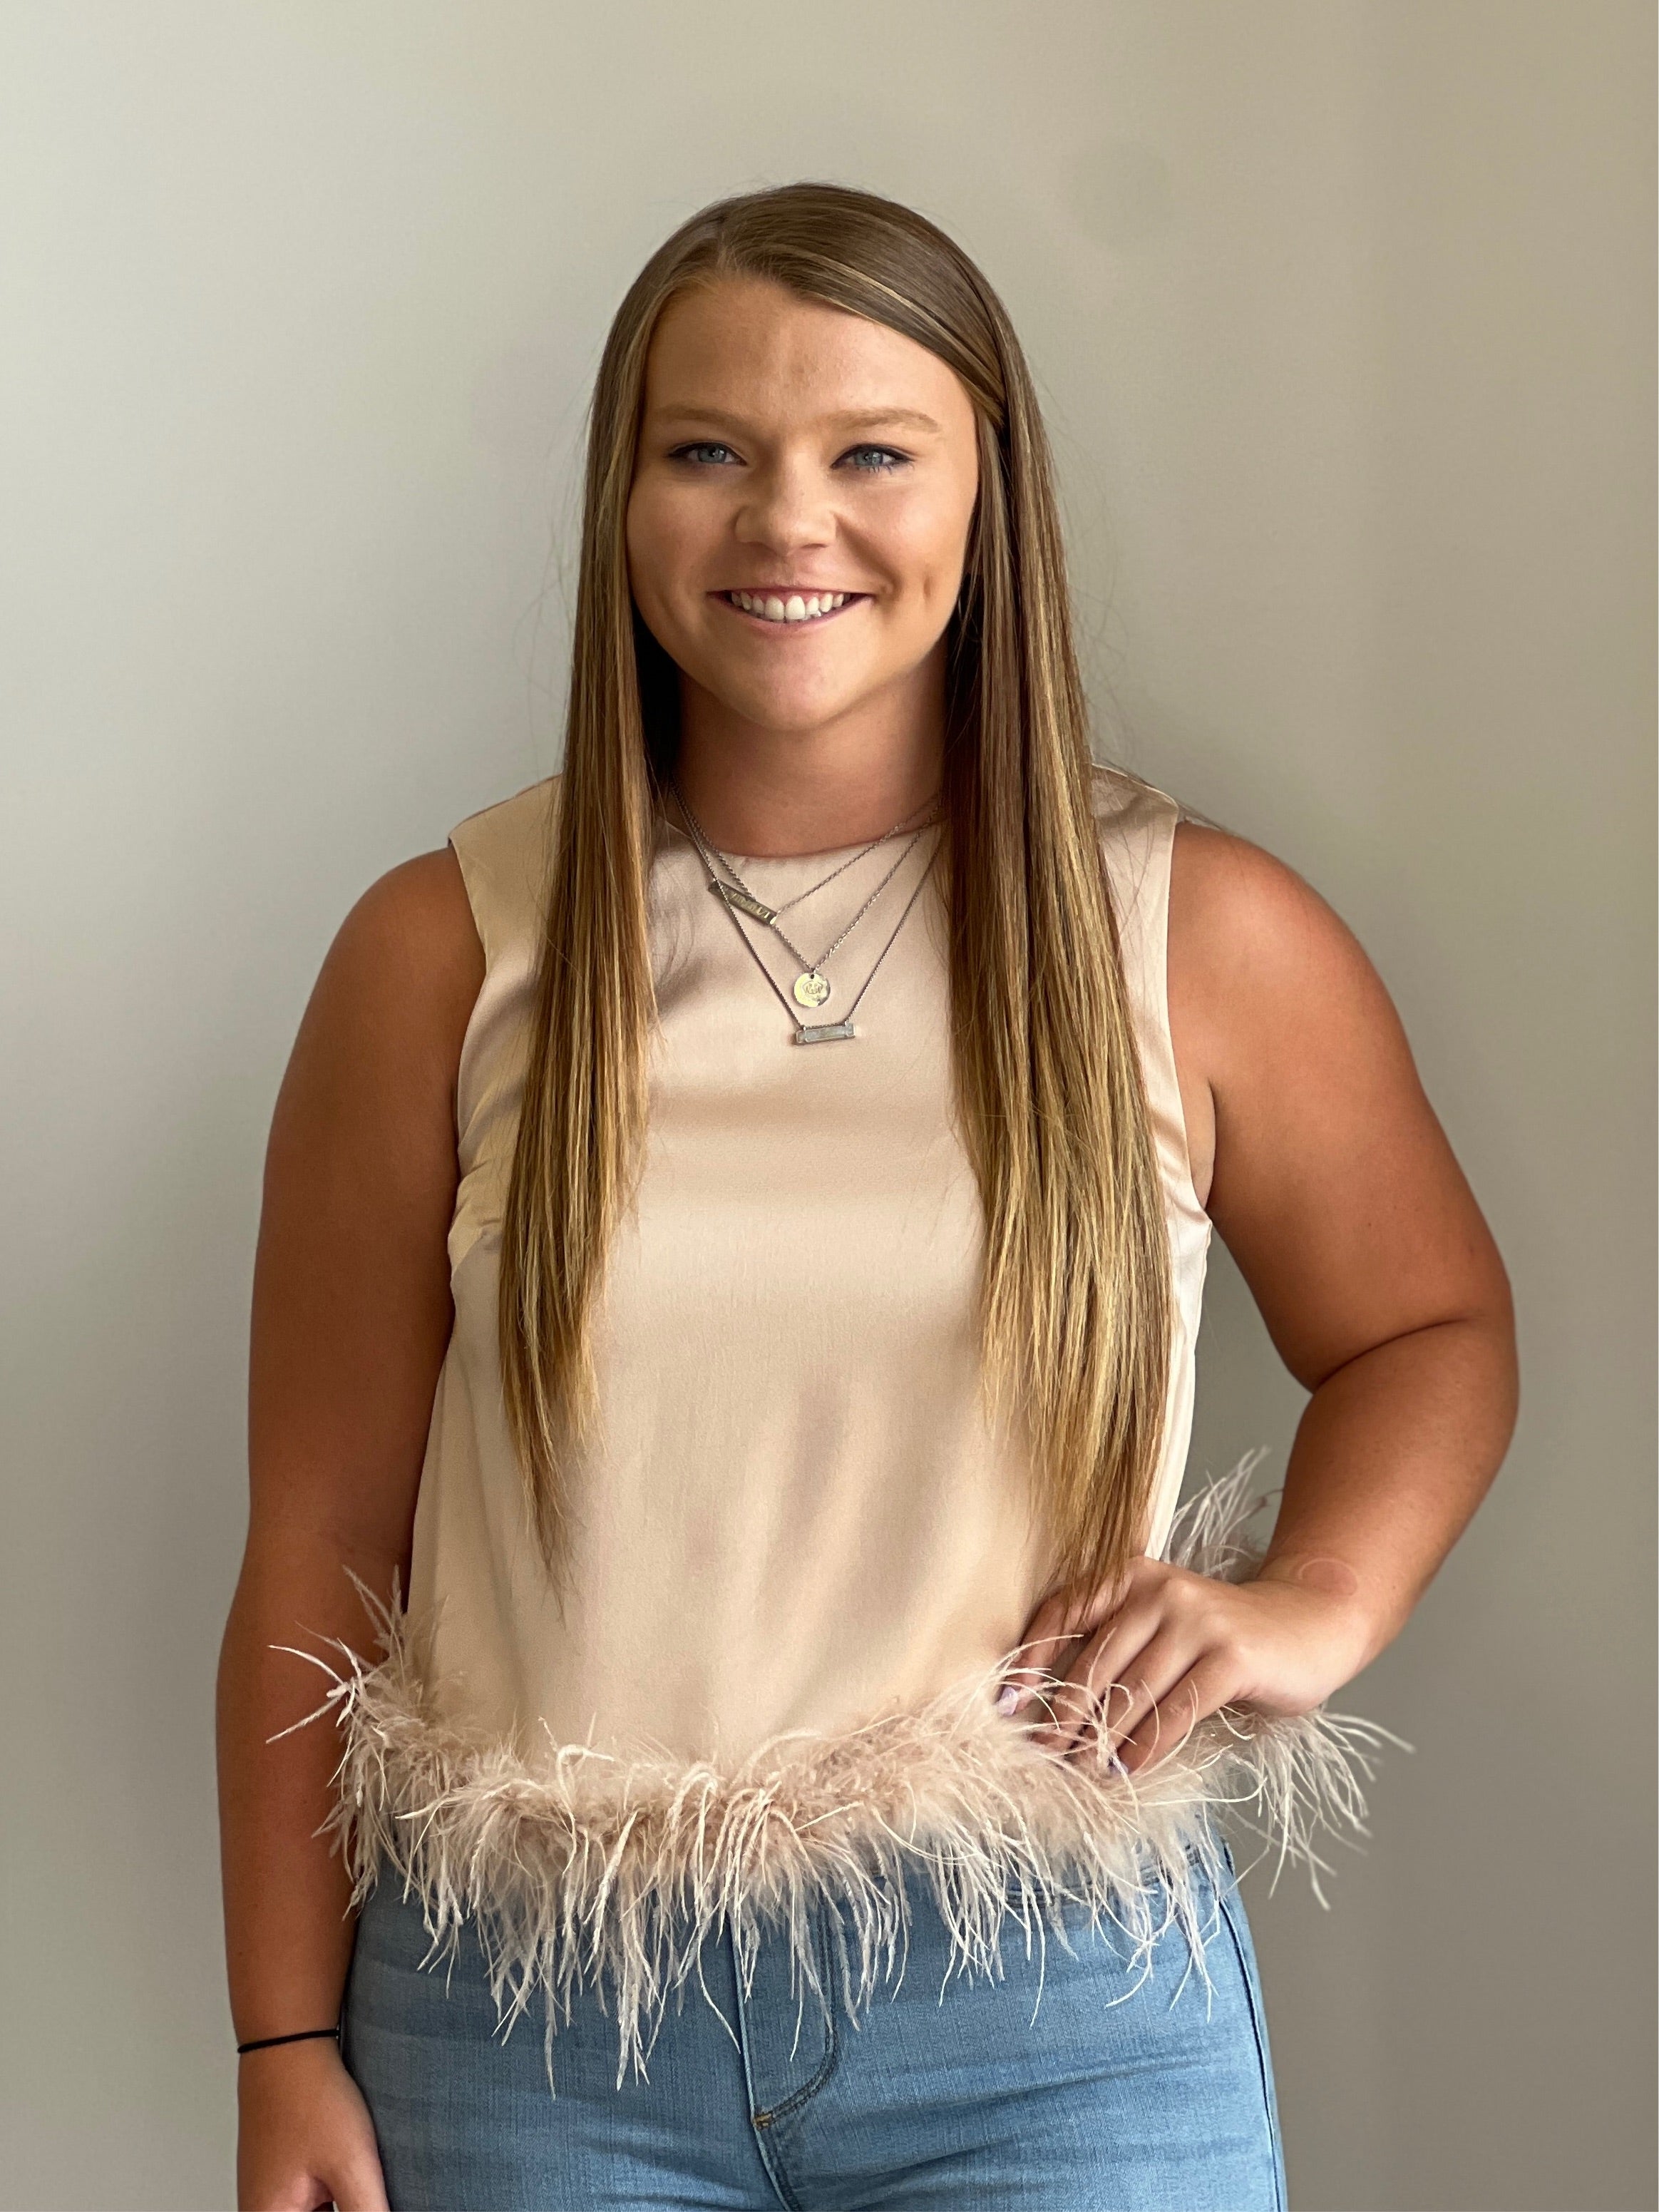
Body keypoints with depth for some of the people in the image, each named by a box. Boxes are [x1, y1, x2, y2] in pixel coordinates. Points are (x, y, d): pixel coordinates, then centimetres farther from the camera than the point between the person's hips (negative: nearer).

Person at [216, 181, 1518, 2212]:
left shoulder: (1208, 942, -1)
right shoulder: (444, 955, -2)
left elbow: (1432, 1329, 14)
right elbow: (319, 1542, 0)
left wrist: (1320, 1599, -5)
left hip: (1055, 2015, 0)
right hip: (535, 2021, 0)